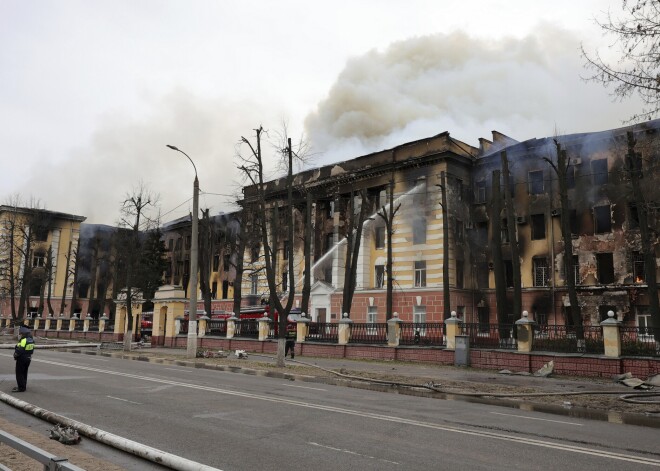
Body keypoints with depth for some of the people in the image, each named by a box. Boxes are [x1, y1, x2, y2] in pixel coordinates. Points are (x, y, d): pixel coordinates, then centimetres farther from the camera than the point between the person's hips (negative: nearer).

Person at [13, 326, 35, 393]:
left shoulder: (24, 341, -22)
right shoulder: (31, 340, 6)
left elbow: (19, 351, -24)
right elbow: (32, 350, 11)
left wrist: (15, 355, -8)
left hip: (21, 359, -9)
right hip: (28, 358, 9)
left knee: (19, 374, -2)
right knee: (24, 373, 19)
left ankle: (21, 388, -1)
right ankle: (24, 386, 26)